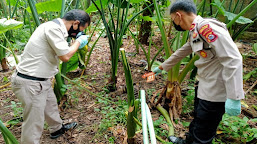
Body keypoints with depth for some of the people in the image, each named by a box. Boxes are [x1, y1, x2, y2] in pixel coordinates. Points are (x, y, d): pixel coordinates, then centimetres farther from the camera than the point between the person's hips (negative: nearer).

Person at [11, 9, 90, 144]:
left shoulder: (56, 28, 8)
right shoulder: (53, 28, -23)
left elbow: (62, 52, 15)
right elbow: (65, 56, -23)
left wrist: (77, 44, 7)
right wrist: (79, 41, -8)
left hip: (41, 80, 11)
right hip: (30, 83, -11)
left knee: (51, 105, 29)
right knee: (34, 123, 2)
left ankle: (57, 129, 53)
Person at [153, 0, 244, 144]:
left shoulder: (207, 27, -23)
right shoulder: (194, 32, 9)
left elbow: (233, 60, -27)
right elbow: (181, 53, 23)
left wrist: (234, 98, -28)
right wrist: (161, 67, 31)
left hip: (216, 92, -9)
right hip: (205, 87, 10)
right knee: (197, 120, 29)